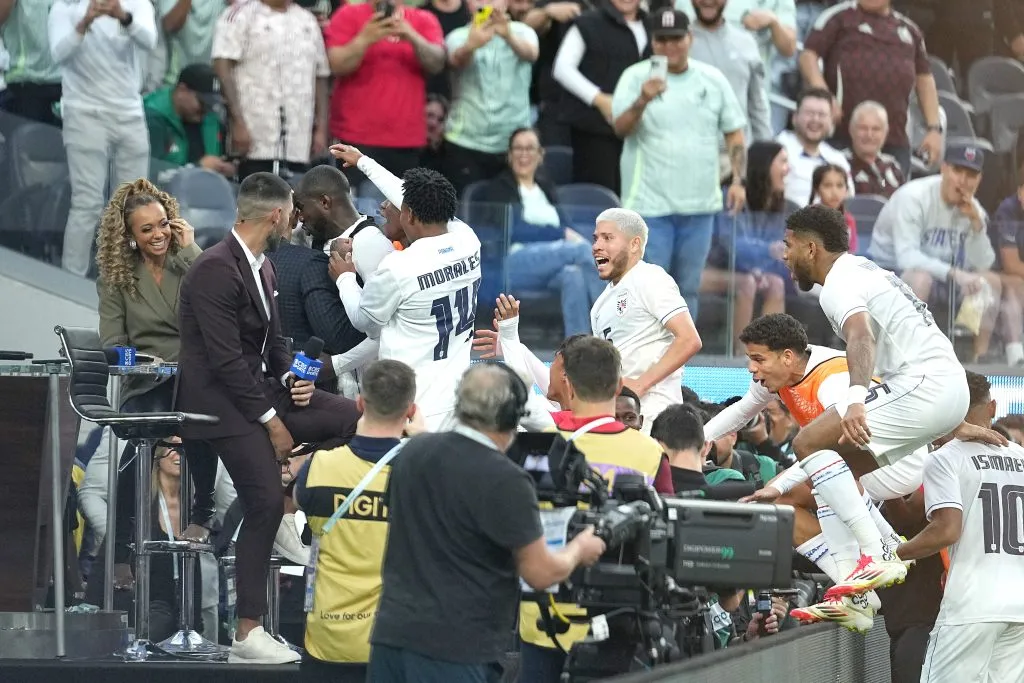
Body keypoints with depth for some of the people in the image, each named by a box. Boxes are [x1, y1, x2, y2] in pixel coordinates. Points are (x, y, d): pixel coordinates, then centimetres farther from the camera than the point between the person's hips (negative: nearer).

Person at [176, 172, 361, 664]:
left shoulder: (261, 266, 12)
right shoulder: (216, 271, -19)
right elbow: (225, 359, -22)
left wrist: (290, 378, 0)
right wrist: (270, 421, -19)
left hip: (260, 387, 9)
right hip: (220, 399, -9)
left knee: (350, 417, -8)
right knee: (265, 504, -17)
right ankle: (247, 634, -12)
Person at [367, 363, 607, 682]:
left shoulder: (413, 452, 5)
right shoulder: (505, 481, -14)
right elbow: (540, 573, -10)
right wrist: (579, 550, 9)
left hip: (391, 632, 7)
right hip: (455, 650, -7)